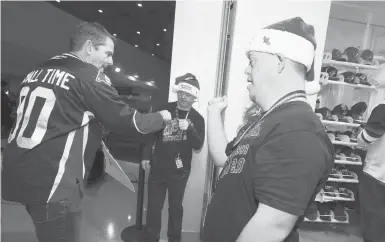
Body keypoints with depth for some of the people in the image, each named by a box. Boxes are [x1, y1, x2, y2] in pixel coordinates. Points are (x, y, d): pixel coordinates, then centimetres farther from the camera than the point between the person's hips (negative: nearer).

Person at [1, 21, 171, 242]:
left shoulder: (38, 72, 12)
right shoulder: (90, 76, -12)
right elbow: (130, 122, -9)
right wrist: (161, 117, 7)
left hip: (18, 176, 9)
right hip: (52, 185, -9)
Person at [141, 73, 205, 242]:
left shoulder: (197, 119, -2)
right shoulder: (166, 109, -2)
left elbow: (198, 145, -8)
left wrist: (189, 128, -24)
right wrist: (146, 155, 0)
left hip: (180, 171, 0)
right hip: (158, 167, 1)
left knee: (175, 206, 14)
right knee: (153, 206, 10)